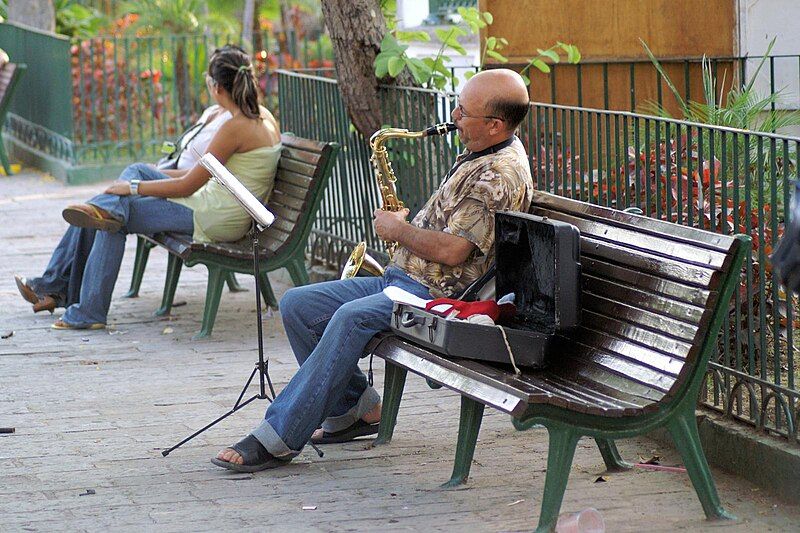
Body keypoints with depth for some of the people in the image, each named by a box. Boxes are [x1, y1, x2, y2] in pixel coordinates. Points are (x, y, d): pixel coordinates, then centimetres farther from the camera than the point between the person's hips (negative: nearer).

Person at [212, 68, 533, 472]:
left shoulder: (501, 176, -17)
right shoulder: (479, 154, 16)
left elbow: (451, 251, -24)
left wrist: (398, 229, -10)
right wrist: (403, 225, 12)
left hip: (437, 295, -11)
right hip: (401, 277, 11)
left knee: (351, 318, -35)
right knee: (297, 305, 0)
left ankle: (278, 439, -36)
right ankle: (356, 408, 6)